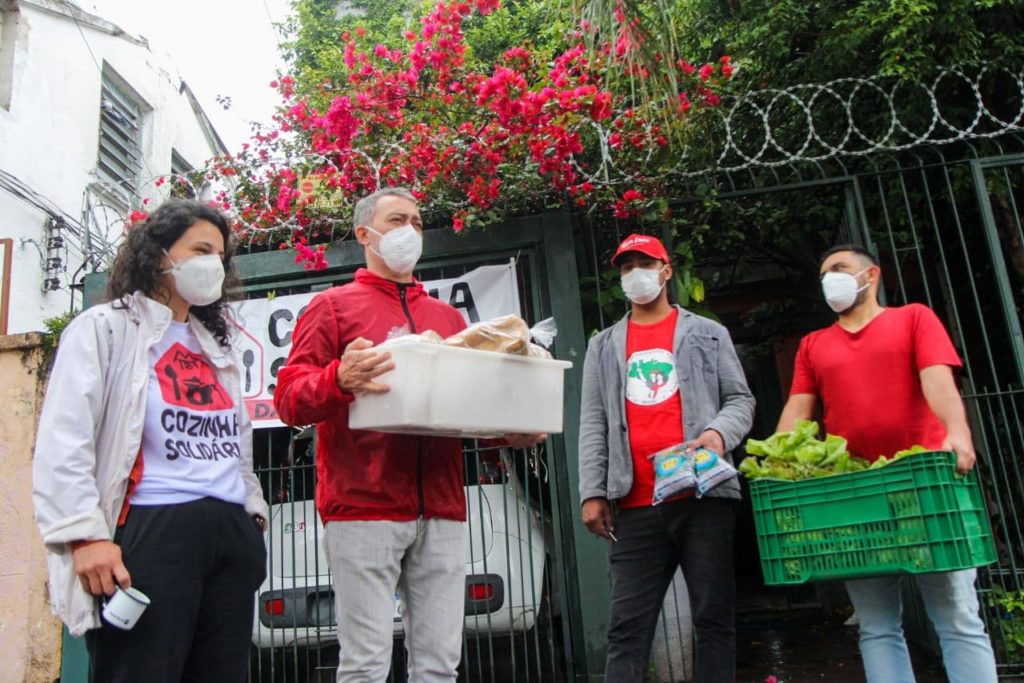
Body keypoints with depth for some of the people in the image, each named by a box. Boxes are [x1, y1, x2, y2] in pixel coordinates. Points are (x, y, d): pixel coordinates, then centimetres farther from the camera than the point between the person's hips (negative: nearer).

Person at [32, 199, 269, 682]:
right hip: (150, 534, -7)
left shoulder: (216, 344, 24)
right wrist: (86, 534, -16)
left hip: (231, 536, 7)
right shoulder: (104, 327, 3)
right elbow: (63, 443, -8)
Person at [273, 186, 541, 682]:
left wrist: (514, 430, 1)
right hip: (362, 509, -4)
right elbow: (288, 397, -1)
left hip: (441, 512, 4)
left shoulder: (448, 318, 23)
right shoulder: (333, 306, 9)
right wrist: (340, 379, -21)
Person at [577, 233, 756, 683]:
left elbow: (740, 398, 10)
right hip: (636, 505, 1)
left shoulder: (708, 334, 15)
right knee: (627, 625, 0)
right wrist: (593, 492, 0)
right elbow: (592, 423, 10)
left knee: (714, 617, 3)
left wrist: (719, 431, -13)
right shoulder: (602, 347, 18)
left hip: (704, 495, -1)